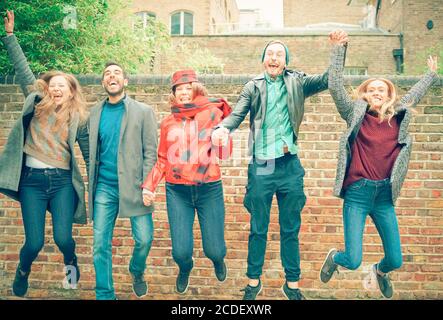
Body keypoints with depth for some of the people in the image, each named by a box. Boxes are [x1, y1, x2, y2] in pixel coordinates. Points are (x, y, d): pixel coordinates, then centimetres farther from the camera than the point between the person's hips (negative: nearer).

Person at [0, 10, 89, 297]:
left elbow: (89, 153, 7)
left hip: (62, 180, -1)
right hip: (32, 179, 1)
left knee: (63, 237, -9)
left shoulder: (78, 118, 3)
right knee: (35, 242, -1)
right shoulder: (36, 103, 7)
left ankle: (71, 262, 28)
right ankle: (23, 271, 35)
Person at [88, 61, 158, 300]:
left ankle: (137, 273, 30)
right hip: (104, 187, 2)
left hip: (132, 186, -2)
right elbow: (92, 152, 14)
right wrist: (91, 182, 7)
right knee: (101, 244, 2)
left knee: (144, 239, -2)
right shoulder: (95, 112, 11)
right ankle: (105, 295, 17)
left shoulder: (143, 111, 2)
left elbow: (150, 152, -2)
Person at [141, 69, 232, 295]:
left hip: (209, 189, -1)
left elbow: (225, 152, -4)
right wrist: (148, 186, 3)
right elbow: (163, 160, 13)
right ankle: (184, 270, 37)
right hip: (177, 191, 2)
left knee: (214, 250, -1)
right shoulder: (168, 123, 8)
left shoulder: (212, 113, 0)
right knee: (181, 252, -2)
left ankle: (217, 259, 40)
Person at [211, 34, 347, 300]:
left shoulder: (297, 83, 7)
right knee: (258, 228, 10)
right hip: (261, 167, 0)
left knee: (291, 229, 10)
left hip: (290, 166, 1)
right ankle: (254, 281, 25)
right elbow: (237, 114, -6)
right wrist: (222, 128, -27)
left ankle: (292, 283, 23)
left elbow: (328, 79, -2)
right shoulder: (254, 87, 5)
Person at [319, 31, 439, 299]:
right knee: (353, 262, -5)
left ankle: (380, 271, 45)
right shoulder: (357, 113, 0)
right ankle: (334, 258, 33)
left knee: (396, 261, 8)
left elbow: (415, 94, 26)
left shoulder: (398, 117, 8)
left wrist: (432, 74, 38)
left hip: (385, 194, 4)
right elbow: (335, 87, -7)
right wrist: (338, 49, -7)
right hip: (358, 192, -3)